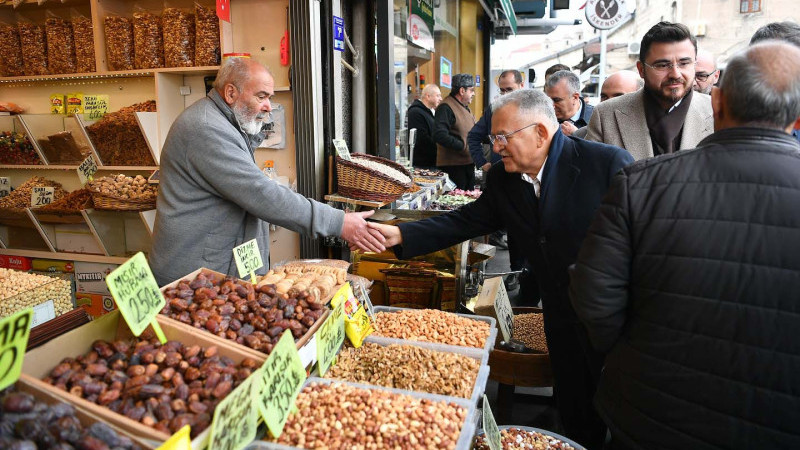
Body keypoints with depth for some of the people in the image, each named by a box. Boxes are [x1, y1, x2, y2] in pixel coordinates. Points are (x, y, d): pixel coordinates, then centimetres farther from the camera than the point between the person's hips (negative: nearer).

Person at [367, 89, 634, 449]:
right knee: (576, 421, 19)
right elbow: (464, 222, 2)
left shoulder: (608, 163, -18)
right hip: (565, 323, 4)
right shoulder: (502, 180, -2)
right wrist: (401, 235, -8)